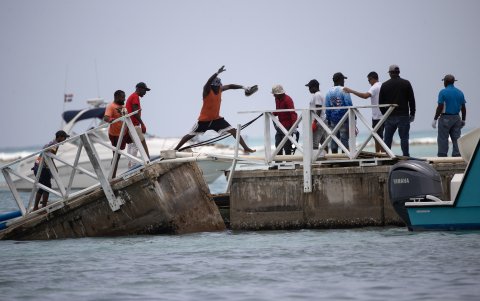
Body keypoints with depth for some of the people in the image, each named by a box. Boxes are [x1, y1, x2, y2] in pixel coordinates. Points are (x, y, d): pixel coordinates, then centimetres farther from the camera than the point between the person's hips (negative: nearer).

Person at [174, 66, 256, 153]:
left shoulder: (220, 89, -2)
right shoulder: (207, 91, -19)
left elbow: (230, 86, 7)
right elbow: (208, 83, -39)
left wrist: (243, 87, -4)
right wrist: (217, 73, -53)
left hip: (216, 119, 5)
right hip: (204, 119, -5)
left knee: (233, 131, -5)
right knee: (191, 135, 4)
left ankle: (246, 148, -3)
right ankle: (175, 149, 19)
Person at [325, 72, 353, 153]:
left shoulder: (329, 92, 7)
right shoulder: (344, 90, -9)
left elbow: (327, 107, 8)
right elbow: (348, 104, -12)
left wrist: (329, 120, 14)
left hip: (333, 119, 5)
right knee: (344, 139, -4)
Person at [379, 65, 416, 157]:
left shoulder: (384, 85, 4)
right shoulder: (406, 83, 0)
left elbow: (380, 102, 5)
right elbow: (411, 100, 0)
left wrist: (385, 114, 15)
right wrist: (412, 114, 7)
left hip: (390, 117, 1)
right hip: (403, 116, -1)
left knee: (387, 138, 9)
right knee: (404, 138, -1)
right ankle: (406, 157, -6)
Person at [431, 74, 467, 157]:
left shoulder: (443, 92, -9)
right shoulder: (460, 93, 7)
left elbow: (440, 107, -13)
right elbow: (463, 108, 7)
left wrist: (435, 119, -7)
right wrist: (463, 120, 16)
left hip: (445, 118, -5)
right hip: (456, 118, 5)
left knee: (442, 139, -2)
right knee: (456, 139, 7)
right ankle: (457, 156, 3)